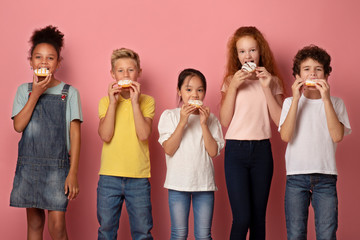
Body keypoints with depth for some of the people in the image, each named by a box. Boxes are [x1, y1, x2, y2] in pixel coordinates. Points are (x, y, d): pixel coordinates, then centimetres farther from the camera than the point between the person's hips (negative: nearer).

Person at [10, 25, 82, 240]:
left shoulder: (69, 93, 1)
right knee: (34, 223, 10)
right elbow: (18, 126, -4)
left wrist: (73, 172, -9)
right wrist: (36, 94, -11)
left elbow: (75, 133, -2)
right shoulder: (24, 90, 8)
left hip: (57, 165, -2)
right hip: (28, 164, 3)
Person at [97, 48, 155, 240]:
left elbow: (143, 135, -12)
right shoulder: (105, 101, 5)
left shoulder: (147, 101, 3)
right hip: (109, 176, 1)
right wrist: (113, 102, -13)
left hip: (139, 177, -1)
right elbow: (106, 136, -10)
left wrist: (135, 102, -13)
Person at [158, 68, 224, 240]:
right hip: (178, 182, -1)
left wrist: (204, 124, -11)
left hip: (204, 182, 1)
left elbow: (213, 152, -4)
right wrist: (182, 122, -15)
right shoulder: (169, 115, 2)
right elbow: (169, 149, -9)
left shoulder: (210, 118, 7)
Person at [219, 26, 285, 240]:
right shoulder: (231, 80, 7)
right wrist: (233, 87, -9)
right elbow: (225, 121, -2)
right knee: (242, 217, -10)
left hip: (262, 150, 1)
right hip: (236, 150, -1)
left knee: (259, 217, 5)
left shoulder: (272, 81, 8)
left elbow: (280, 120, -3)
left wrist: (266, 87, -9)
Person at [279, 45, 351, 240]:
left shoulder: (335, 103, 9)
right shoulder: (290, 102, 8)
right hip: (296, 175, 0)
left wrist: (326, 99, -11)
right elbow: (285, 136, -8)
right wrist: (296, 99, -12)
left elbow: (337, 136, -9)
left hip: (326, 176, 0)